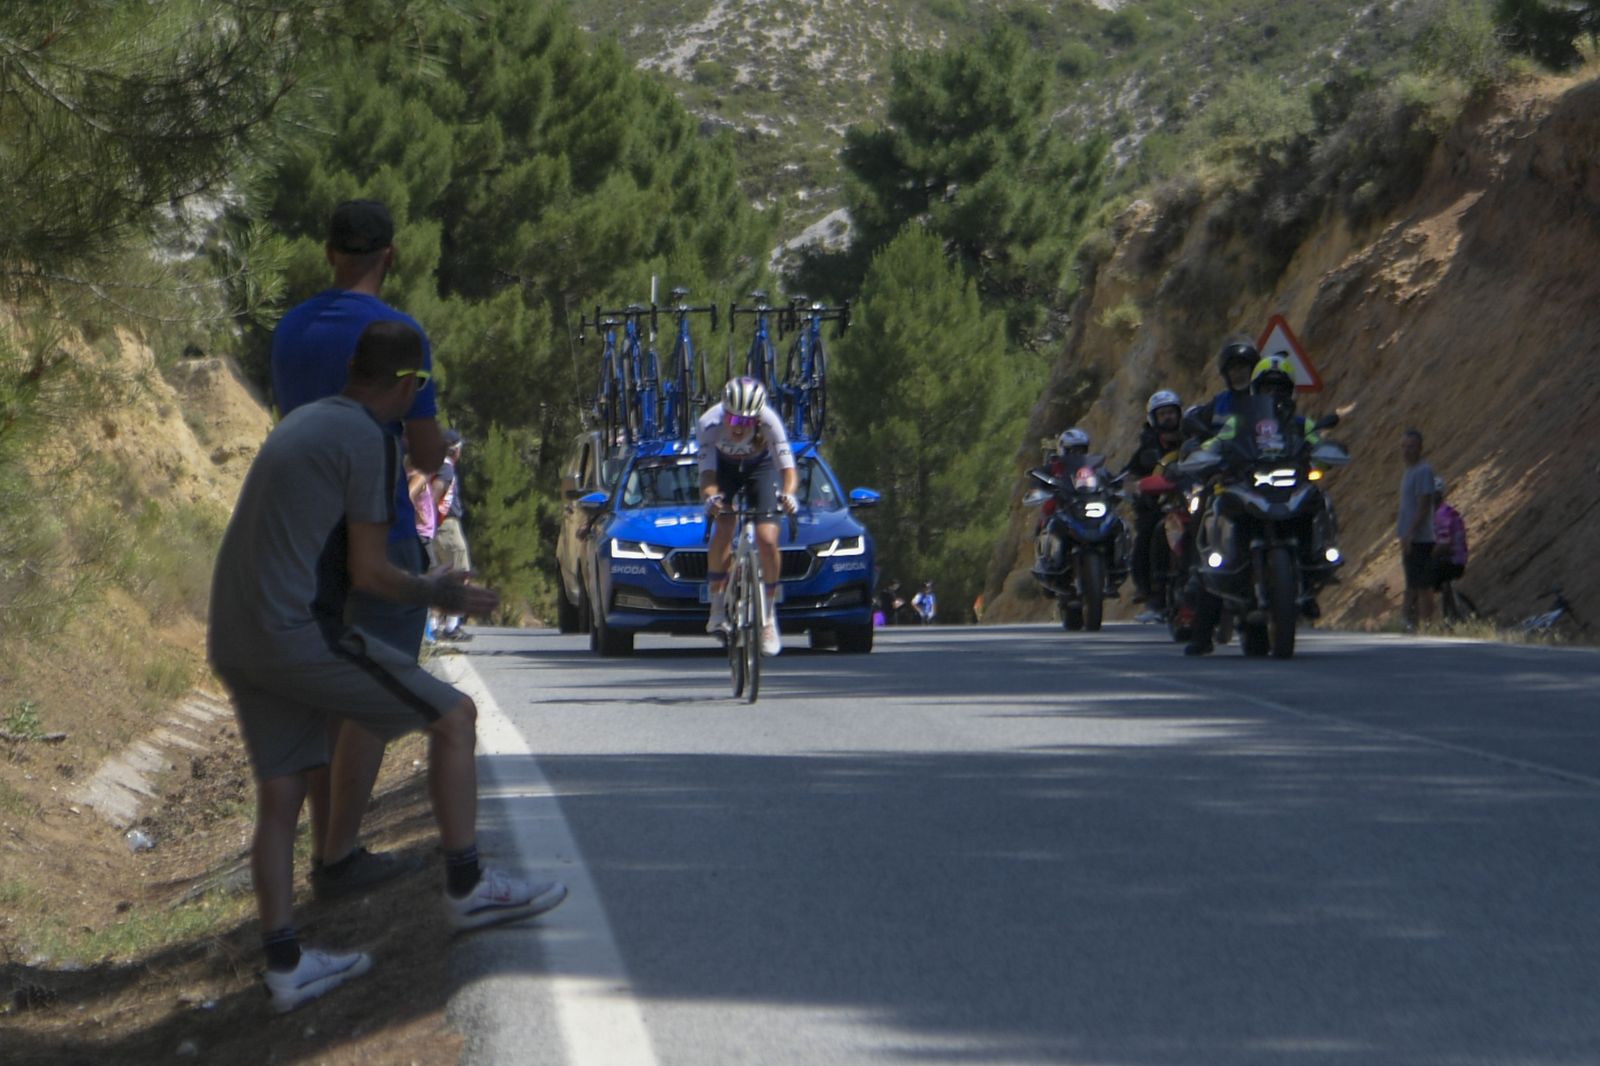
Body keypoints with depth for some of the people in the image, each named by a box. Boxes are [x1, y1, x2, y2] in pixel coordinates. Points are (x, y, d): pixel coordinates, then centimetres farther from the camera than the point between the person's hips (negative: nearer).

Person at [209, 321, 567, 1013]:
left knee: (280, 797, 12)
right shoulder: (371, 441, -8)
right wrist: (440, 597, 8)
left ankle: (285, 966, 11)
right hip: (301, 636, -9)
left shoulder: (301, 424, 20)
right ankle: (467, 889, 9)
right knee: (454, 716, 3)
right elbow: (369, 574, -10)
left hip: (234, 641, 9)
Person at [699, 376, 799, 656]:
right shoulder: (709, 424, -35)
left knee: (768, 539, -16)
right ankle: (717, 606, -12)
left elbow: (788, 469, -38)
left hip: (760, 467, 0)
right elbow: (707, 475, -37)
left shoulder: (768, 421, -36)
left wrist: (787, 495, -59)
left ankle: (768, 616, -2)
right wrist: (710, 497, -59)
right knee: (723, 530, -25)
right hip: (724, 467, 0)